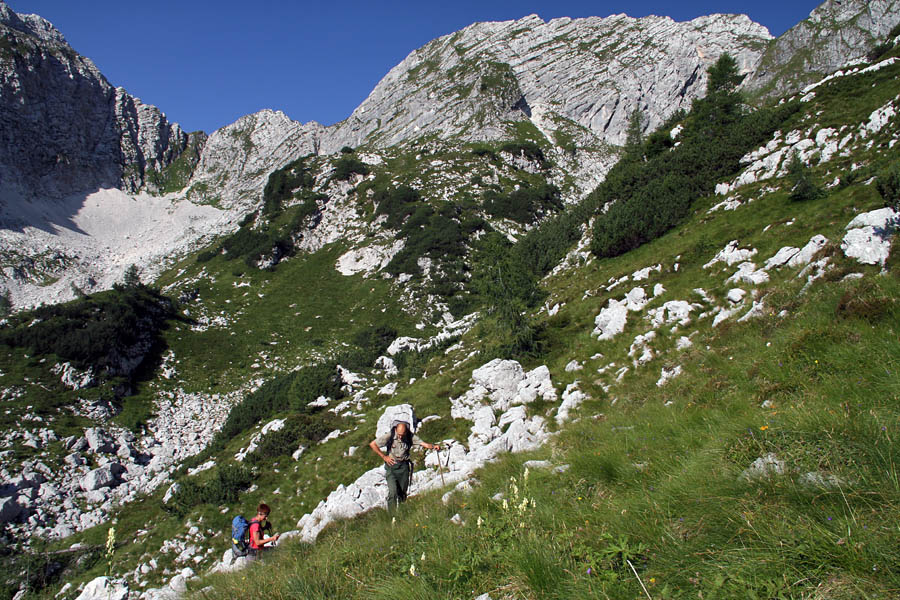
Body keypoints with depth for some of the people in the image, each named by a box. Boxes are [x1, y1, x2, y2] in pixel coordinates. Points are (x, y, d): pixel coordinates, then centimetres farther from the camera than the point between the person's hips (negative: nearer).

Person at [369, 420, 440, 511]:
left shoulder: (410, 436, -8)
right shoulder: (389, 436, -14)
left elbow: (424, 444, -14)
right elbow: (372, 444, -8)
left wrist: (433, 446, -35)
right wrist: (384, 457, -8)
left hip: (404, 466, 2)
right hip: (391, 465, -2)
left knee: (403, 492, 9)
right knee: (393, 491, -14)